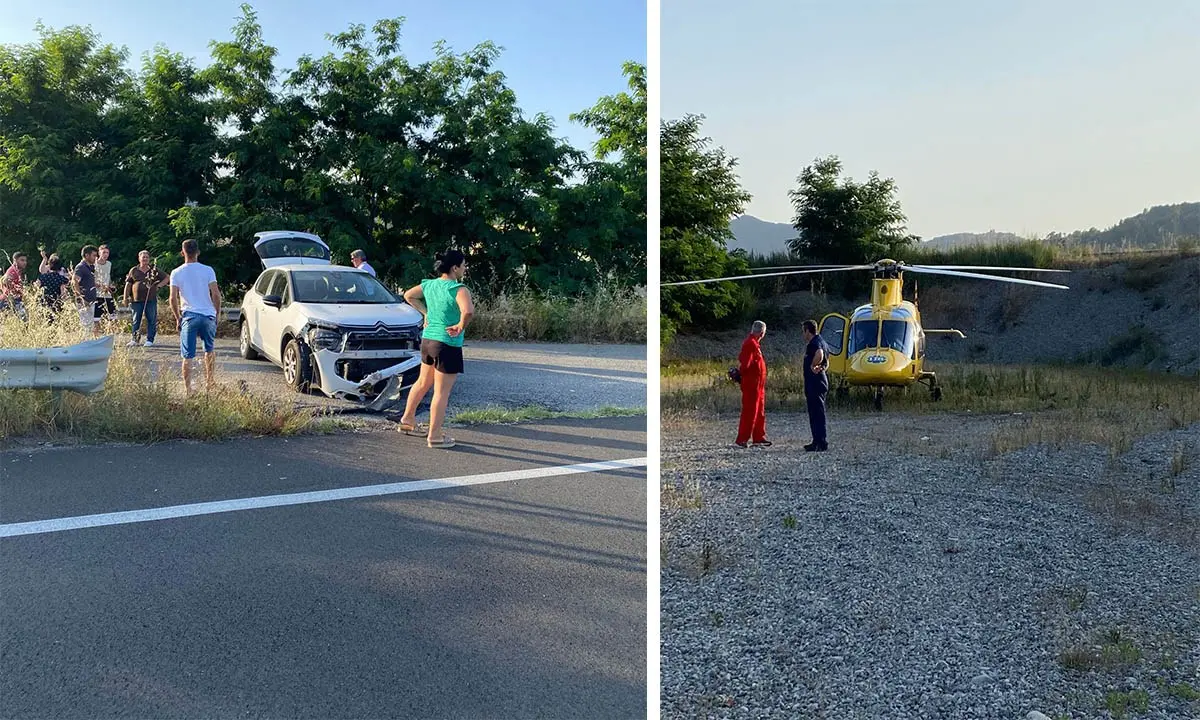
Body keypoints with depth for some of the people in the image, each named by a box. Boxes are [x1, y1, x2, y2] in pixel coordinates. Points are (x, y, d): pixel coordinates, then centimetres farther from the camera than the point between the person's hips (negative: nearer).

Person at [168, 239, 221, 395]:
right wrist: (217, 314, 7)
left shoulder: (176, 273, 1)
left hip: (189, 316, -1)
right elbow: (216, 294, -5)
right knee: (210, 351, 20)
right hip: (208, 315, 1)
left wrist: (178, 318, 8)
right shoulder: (208, 270, 0)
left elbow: (173, 298, -4)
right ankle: (209, 384, 25)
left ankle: (188, 391, 1)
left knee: (187, 356, 2)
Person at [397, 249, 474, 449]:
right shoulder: (459, 289, -18)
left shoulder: (429, 284, 4)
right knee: (442, 392, 0)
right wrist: (461, 327, -18)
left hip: (427, 340, 8)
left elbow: (409, 295, 18)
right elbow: (468, 311, -35)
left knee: (423, 382, 25)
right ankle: (434, 436, 6)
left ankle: (407, 420, 37)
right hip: (448, 345, -8)